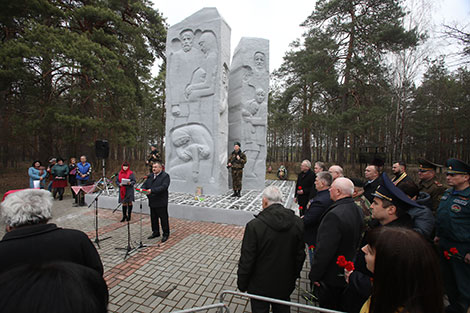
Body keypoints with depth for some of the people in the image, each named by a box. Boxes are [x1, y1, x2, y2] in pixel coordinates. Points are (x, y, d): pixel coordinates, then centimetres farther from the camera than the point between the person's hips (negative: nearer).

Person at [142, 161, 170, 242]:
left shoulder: (165, 176, -11)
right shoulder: (150, 176, 13)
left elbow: (164, 187, -23)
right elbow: (145, 184, 11)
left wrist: (152, 190, -30)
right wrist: (142, 189, -13)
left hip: (161, 202, -7)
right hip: (152, 202, 7)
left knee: (163, 219, 2)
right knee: (153, 218, 17)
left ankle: (166, 234, 16)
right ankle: (155, 232, 33)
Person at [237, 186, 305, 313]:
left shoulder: (254, 226, -27)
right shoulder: (298, 223, -13)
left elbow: (246, 261, -19)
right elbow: (300, 255, -1)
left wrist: (242, 284, -2)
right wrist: (294, 276, 14)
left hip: (260, 286, -3)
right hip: (286, 284, 4)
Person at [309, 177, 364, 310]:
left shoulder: (335, 215, -33)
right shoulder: (358, 211, -3)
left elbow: (324, 250, -30)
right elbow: (357, 241, 9)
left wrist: (314, 275, -17)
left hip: (331, 277, -8)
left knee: (328, 307, 14)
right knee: (341, 307, 27)